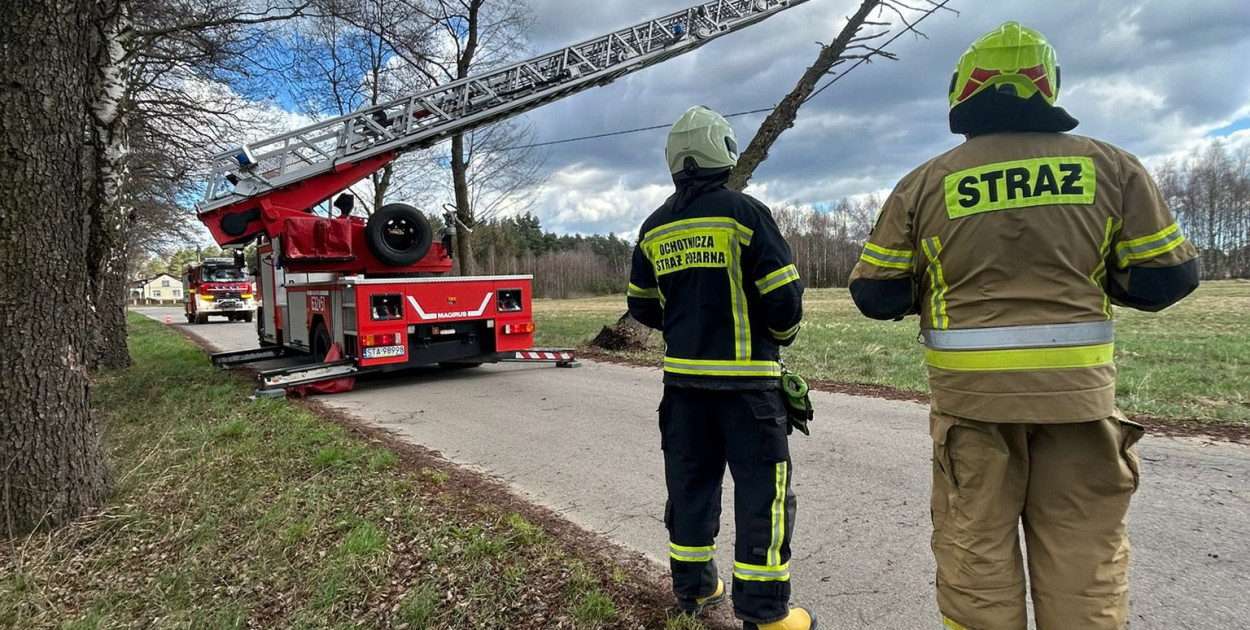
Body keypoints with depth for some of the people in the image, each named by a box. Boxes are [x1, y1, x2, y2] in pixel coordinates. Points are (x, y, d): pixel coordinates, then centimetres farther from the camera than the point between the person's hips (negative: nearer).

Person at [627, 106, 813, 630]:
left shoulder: (655, 228, 7)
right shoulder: (744, 213, -11)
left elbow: (642, 305, 12)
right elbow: (784, 295, -12)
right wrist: (781, 335, 8)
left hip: (682, 375, 6)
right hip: (745, 377, -5)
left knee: (690, 480, 16)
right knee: (763, 489, 4)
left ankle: (693, 587, 29)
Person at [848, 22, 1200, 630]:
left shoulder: (925, 183, -2)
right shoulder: (1111, 166, 2)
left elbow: (874, 293, -1)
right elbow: (1168, 276, 4)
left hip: (971, 392, -1)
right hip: (1077, 391, 2)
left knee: (976, 548, 11)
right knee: (1083, 557, 14)